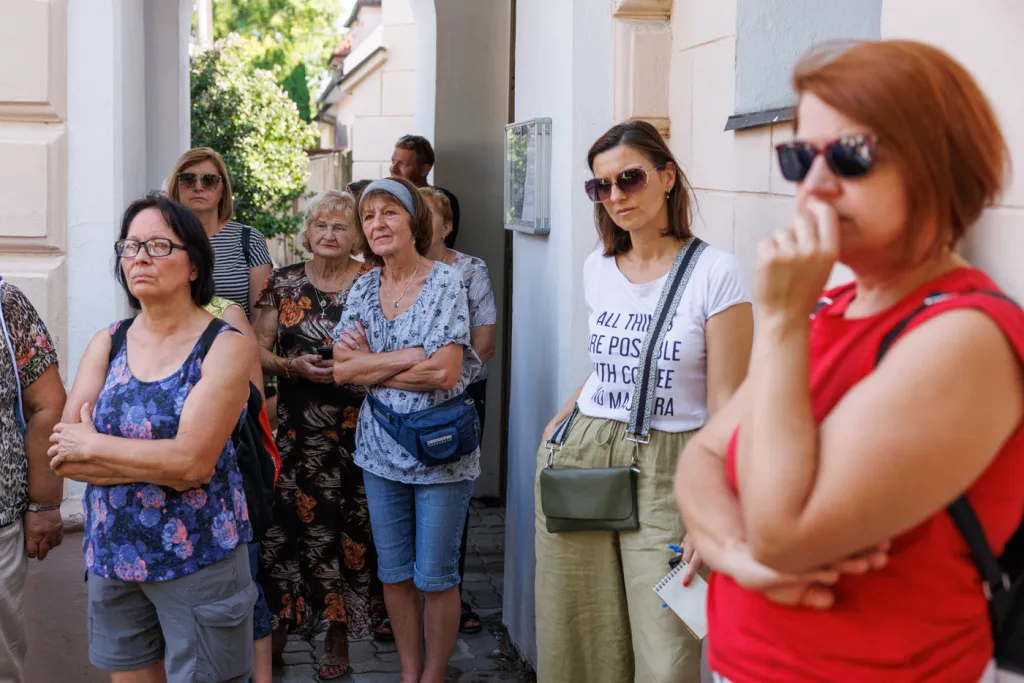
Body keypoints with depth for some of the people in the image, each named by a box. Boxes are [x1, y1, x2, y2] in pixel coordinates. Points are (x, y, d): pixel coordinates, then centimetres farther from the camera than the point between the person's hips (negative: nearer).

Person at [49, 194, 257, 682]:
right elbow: (62, 454, -5)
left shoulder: (224, 347, -10)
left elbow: (192, 463, -21)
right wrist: (160, 463, -16)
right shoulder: (107, 343, 4)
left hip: (198, 560, -5)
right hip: (110, 555, 5)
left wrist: (91, 447, -11)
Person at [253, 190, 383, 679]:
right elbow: (260, 352, 5)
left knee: (348, 528, -1)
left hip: (354, 430, -1)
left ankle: (339, 638, 13)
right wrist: (296, 367, -12)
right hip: (296, 429, 1)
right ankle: (279, 625, 15)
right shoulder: (284, 283, 7)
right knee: (285, 524, -4)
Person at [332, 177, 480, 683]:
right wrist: (411, 358, -15)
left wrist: (371, 366, -10)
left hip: (440, 446, -5)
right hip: (381, 446, 5)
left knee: (435, 576, 4)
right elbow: (341, 370, -4)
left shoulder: (445, 284, -9)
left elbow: (445, 374, -19)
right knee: (394, 573, 13)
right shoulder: (364, 289, 5)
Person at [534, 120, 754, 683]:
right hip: (580, 458, 5)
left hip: (666, 472, -5)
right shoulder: (598, 268, 9)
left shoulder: (714, 272, -9)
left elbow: (724, 402, -11)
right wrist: (560, 423, 11)